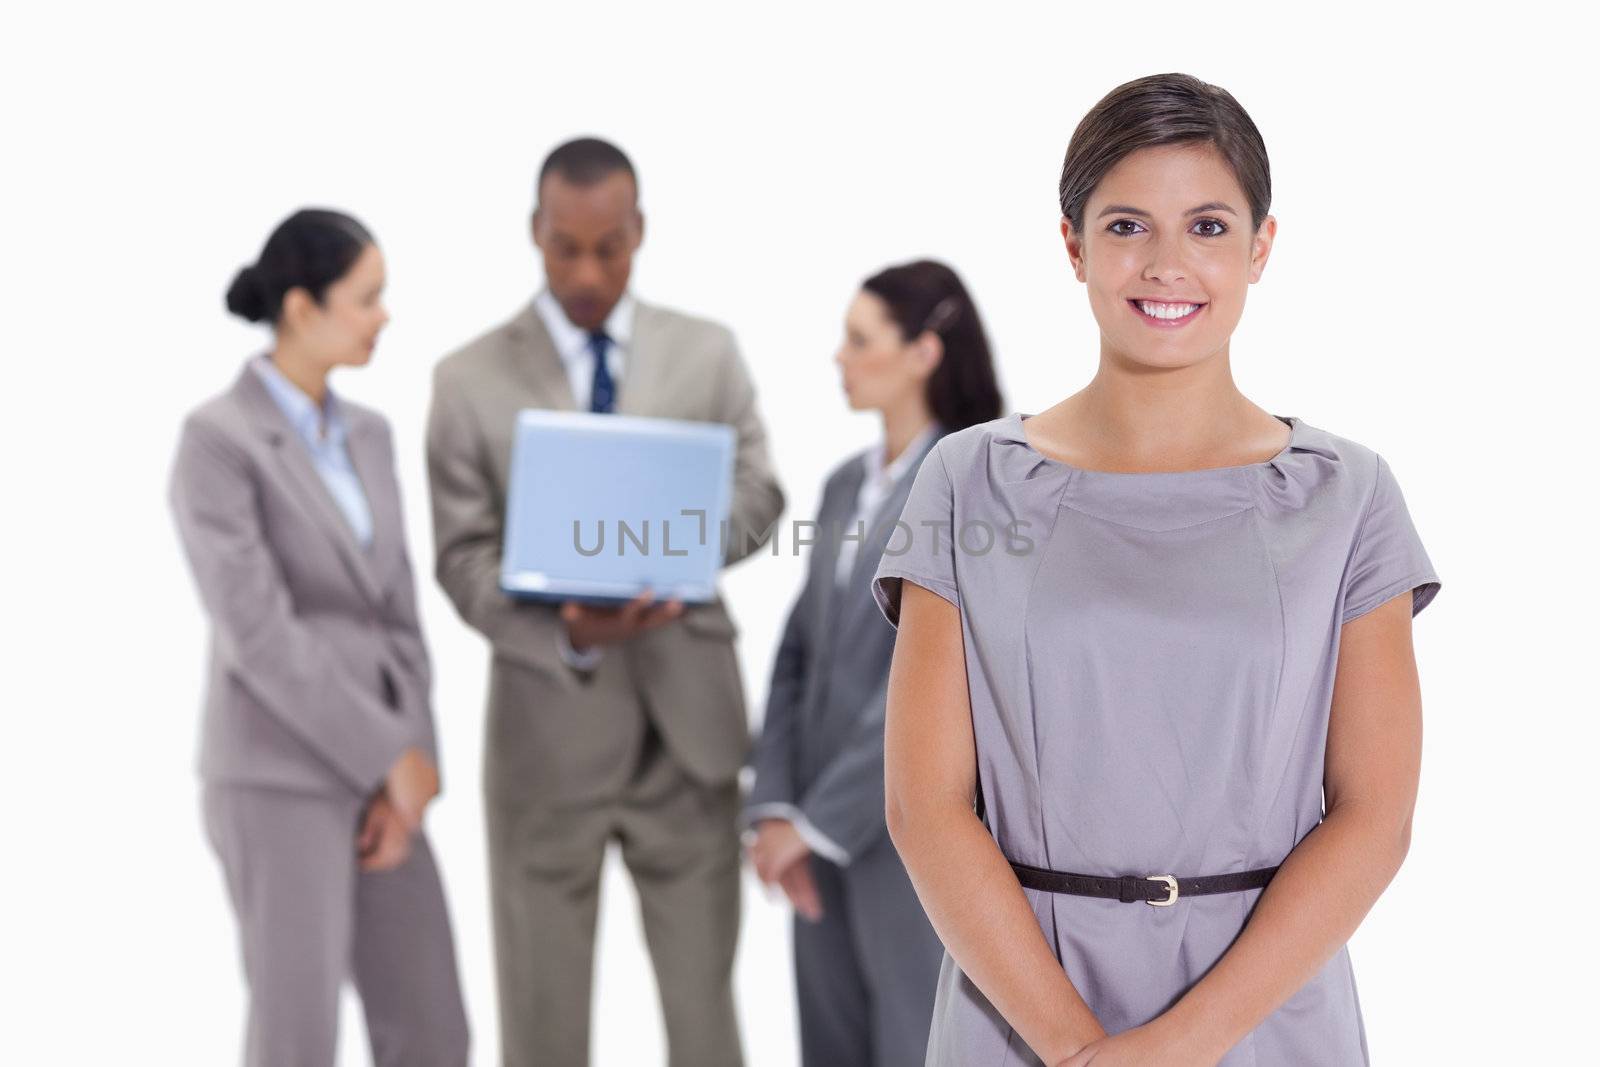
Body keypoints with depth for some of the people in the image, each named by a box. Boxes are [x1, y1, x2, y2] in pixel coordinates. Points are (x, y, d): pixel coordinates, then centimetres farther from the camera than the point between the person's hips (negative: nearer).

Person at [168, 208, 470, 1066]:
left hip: (374, 778, 7)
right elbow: (258, 633, -18)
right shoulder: (216, 439, -12)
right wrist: (393, 758, -15)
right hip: (278, 777, -7)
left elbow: (395, 615, 10)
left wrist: (409, 770, -2)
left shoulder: (366, 434, 11)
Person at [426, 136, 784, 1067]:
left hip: (687, 719, 1)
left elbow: (759, 499, 1)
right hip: (549, 731, -1)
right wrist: (570, 634, -24)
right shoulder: (471, 380, 0)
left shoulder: (708, 352, 7)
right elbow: (466, 563, -5)